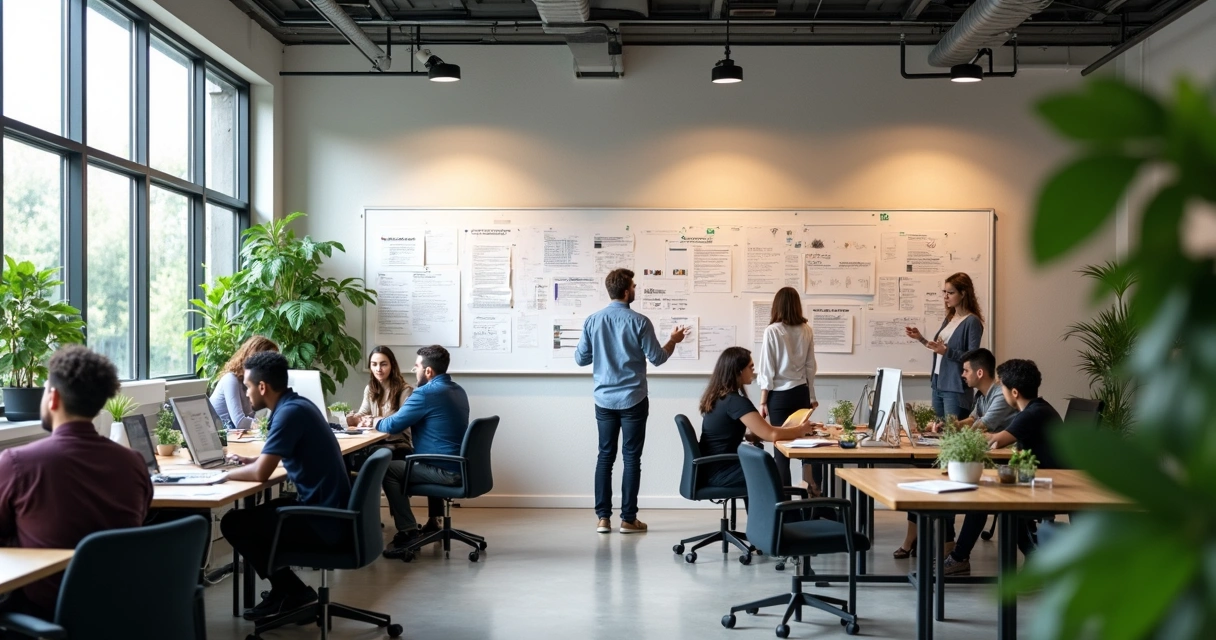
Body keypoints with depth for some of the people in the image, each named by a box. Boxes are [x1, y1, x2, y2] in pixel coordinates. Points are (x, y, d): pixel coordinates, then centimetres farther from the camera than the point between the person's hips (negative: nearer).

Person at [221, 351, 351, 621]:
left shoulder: (290, 412, -20)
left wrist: (224, 474, -4)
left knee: (233, 523, -3)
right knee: (254, 514, 24)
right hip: (329, 509, 10)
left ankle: (292, 590, 8)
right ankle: (284, 589, 24)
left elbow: (261, 474, -22)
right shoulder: (296, 404, 10)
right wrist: (250, 459, 18)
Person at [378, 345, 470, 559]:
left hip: (447, 471, -10)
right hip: (462, 466, 10)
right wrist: (381, 420, 21)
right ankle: (434, 520, 36)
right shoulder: (457, 390, 13)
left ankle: (408, 533, -5)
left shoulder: (426, 393, -17)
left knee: (388, 469, -2)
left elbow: (393, 425, -12)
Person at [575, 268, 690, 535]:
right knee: (631, 457, 3)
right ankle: (628, 519, 6)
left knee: (605, 456, 10)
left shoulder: (593, 320, -1)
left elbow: (580, 359, 4)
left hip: (604, 400, 3)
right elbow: (656, 358, -6)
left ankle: (603, 517, 9)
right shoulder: (639, 322, -12)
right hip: (633, 400, -3)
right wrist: (673, 341, 12)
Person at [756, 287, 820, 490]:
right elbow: (810, 366, 9)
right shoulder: (806, 330, 2)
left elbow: (768, 369, -10)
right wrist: (811, 396, 19)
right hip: (801, 392, 4)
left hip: (779, 394, -4)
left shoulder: (772, 331, -10)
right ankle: (815, 489, 15)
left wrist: (763, 401, -4)